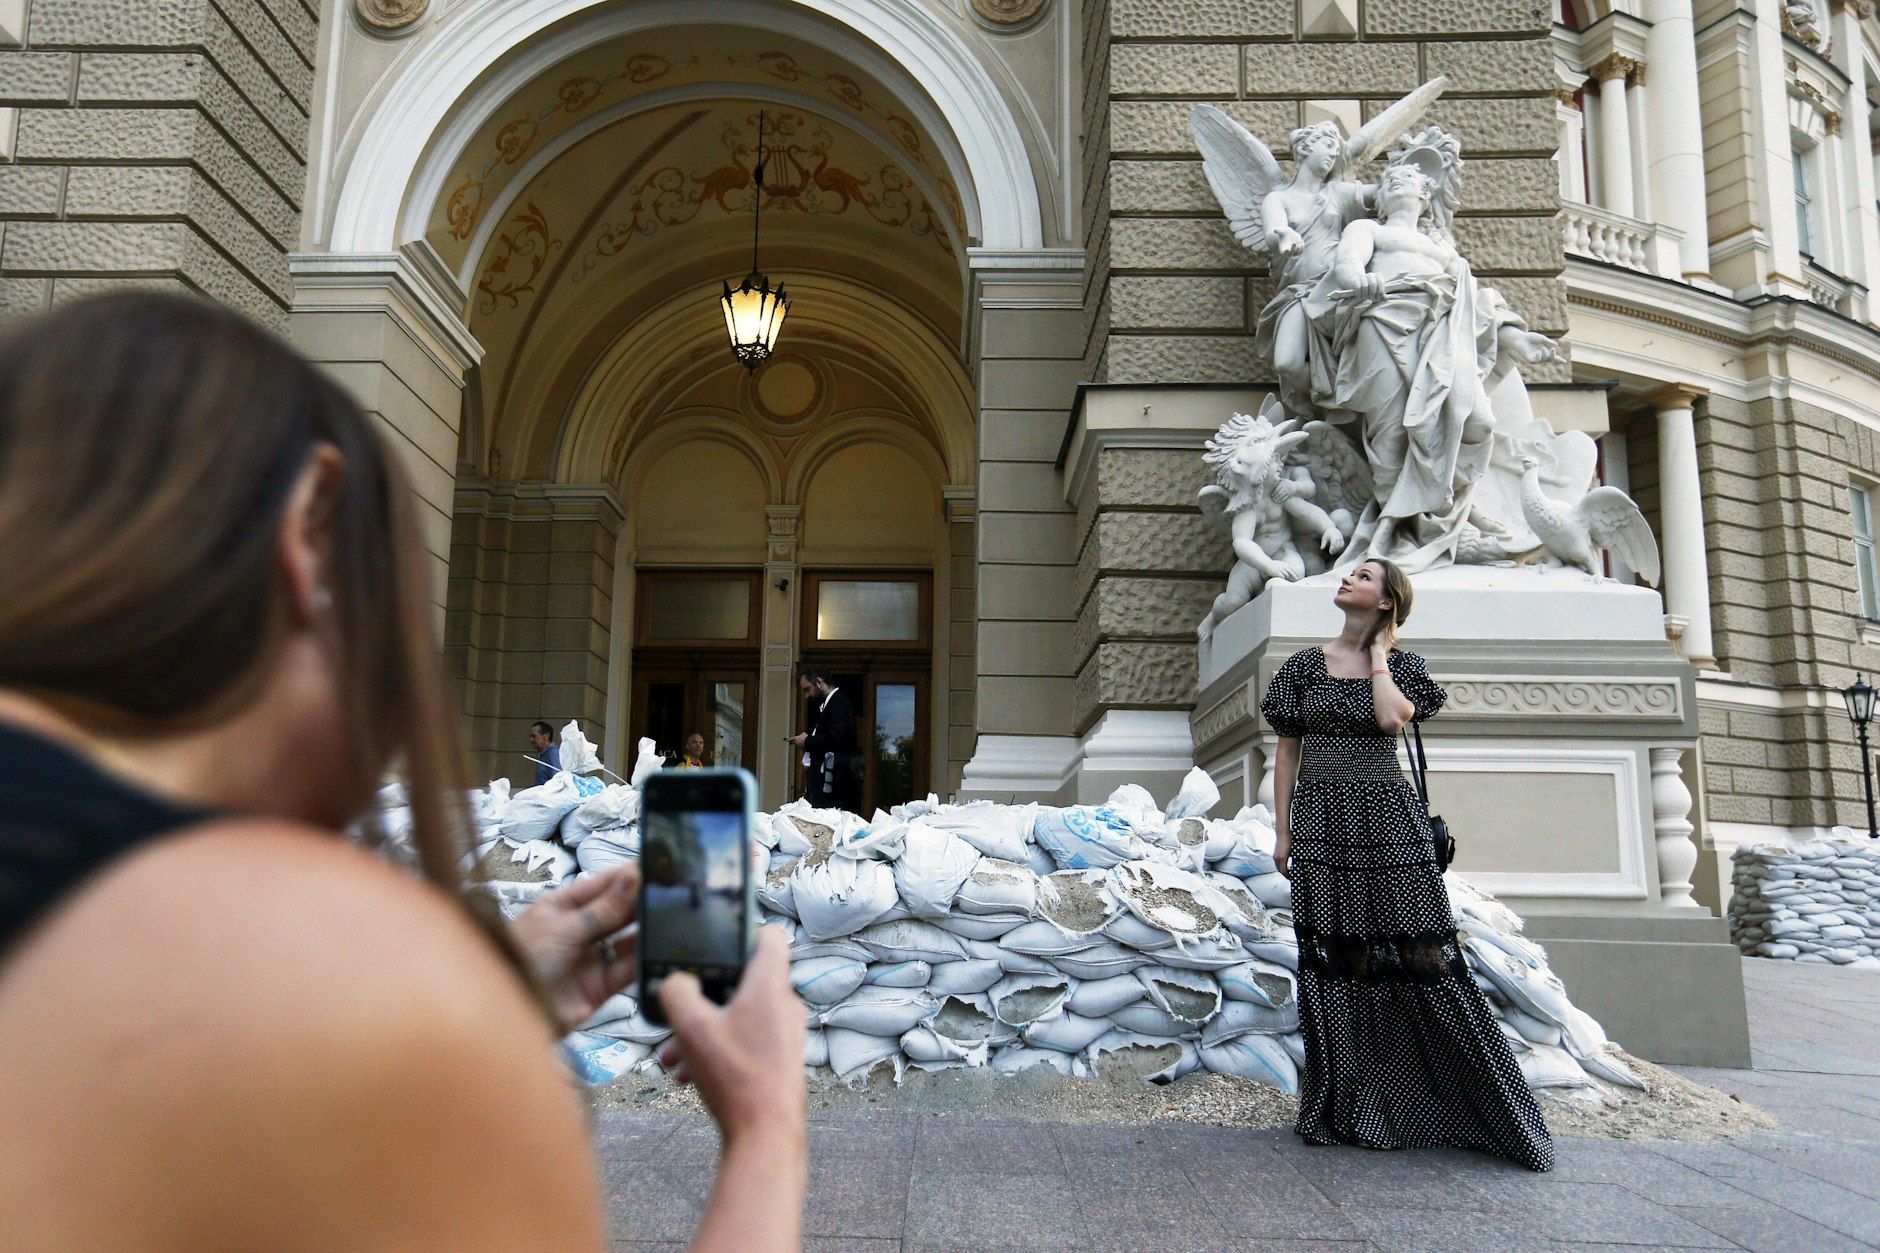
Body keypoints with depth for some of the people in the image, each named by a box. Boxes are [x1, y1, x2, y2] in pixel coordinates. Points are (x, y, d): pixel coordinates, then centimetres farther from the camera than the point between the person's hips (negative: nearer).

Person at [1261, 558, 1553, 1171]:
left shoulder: (1403, 665, 6)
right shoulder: (1304, 665, 9)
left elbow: (1394, 717, -17)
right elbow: (1287, 753, 9)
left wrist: (1377, 655, -3)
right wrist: (1283, 831, 5)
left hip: (1388, 823, -2)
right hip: (1321, 826, 2)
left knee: (1421, 956, -5)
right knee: (1334, 960, 3)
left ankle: (1497, 1111, 5)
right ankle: (1342, 1106, 14)